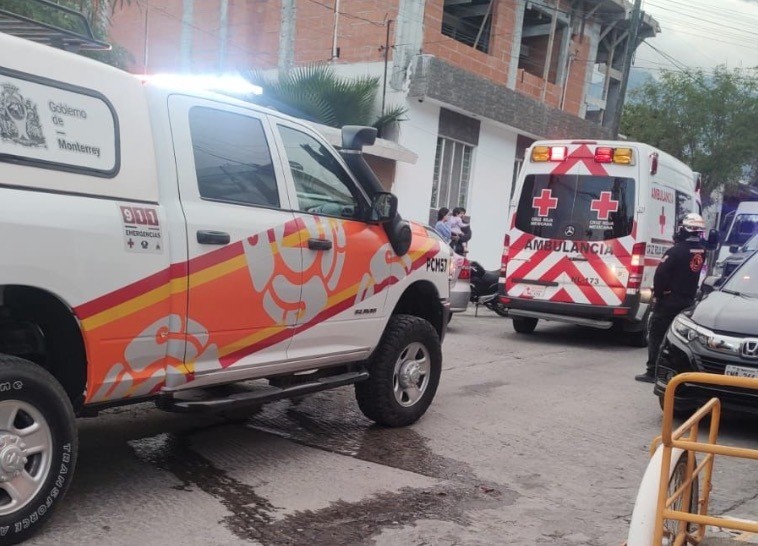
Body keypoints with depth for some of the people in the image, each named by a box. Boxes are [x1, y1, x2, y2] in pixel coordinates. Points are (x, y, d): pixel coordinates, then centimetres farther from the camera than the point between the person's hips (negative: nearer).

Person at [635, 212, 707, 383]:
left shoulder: (676, 251, -19)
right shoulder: (701, 251, 1)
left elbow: (660, 275, -16)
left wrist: (657, 294, -5)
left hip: (669, 300, -6)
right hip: (688, 301, 6)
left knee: (656, 335, 0)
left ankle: (652, 372, -2)